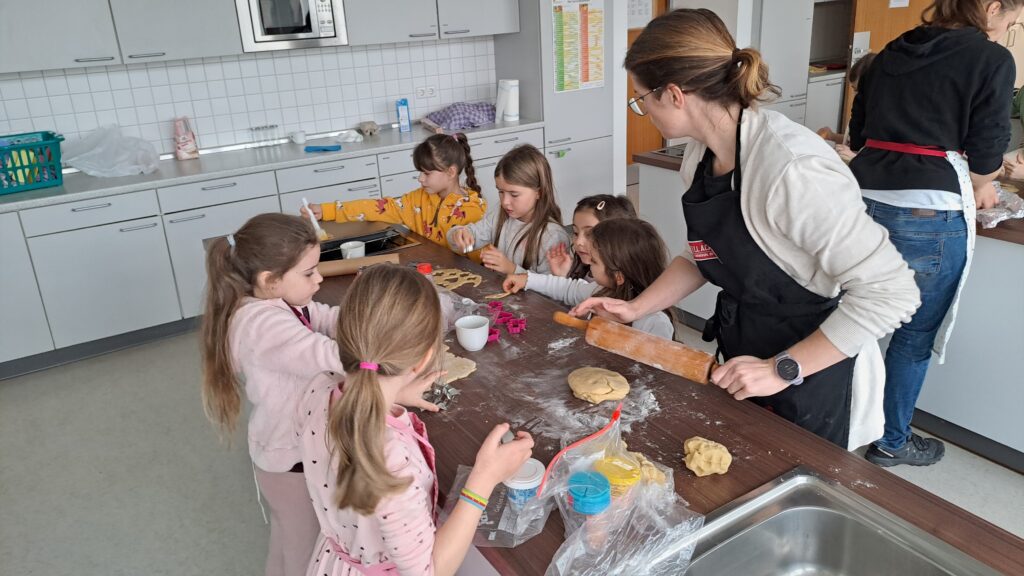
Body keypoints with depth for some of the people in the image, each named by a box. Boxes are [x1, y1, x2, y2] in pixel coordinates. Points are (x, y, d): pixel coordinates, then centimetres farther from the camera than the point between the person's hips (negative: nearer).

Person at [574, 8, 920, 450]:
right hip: (741, 362, 7)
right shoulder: (701, 154, -5)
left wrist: (782, 369, -26)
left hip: (811, 378, -7)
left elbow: (889, 292, -27)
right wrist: (635, 308, 0)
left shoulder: (792, 167, -31)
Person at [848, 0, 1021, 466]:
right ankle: (892, 442, 24)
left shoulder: (890, 55, 15)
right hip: (927, 213, -6)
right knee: (915, 336, 10)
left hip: (864, 198, 6)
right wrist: (980, 189, 19)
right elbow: (985, 156, -1)